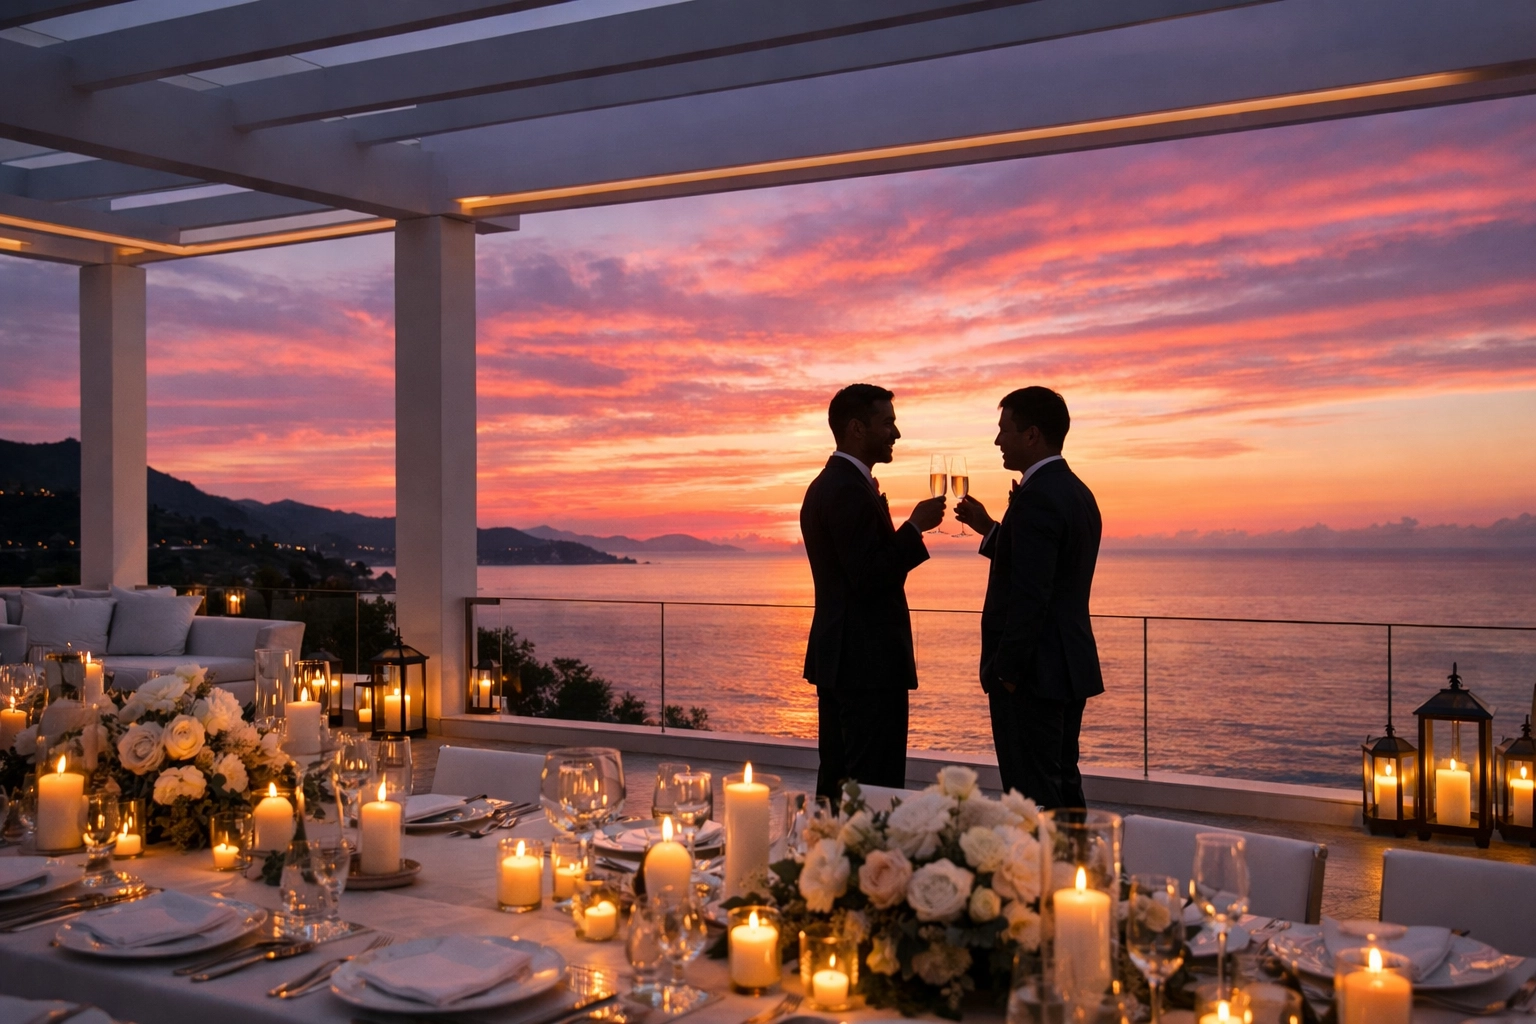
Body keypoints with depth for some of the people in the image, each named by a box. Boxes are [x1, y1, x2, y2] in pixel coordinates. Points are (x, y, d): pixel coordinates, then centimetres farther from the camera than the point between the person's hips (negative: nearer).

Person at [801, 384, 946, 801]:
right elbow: (870, 578, -22)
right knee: (877, 789, -7)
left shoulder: (826, 484, 16)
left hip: (838, 657, 11)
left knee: (837, 780, 13)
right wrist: (915, 527, -15)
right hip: (868, 661, -11)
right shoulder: (850, 491, -17)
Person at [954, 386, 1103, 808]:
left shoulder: (1037, 497, -18)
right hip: (1070, 667, 10)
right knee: (1063, 786, 17)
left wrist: (1005, 672, -18)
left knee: (1033, 799, -4)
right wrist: (990, 530, 13)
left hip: (1032, 675, -10)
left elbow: (1030, 595, -23)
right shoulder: (1077, 492, 13)